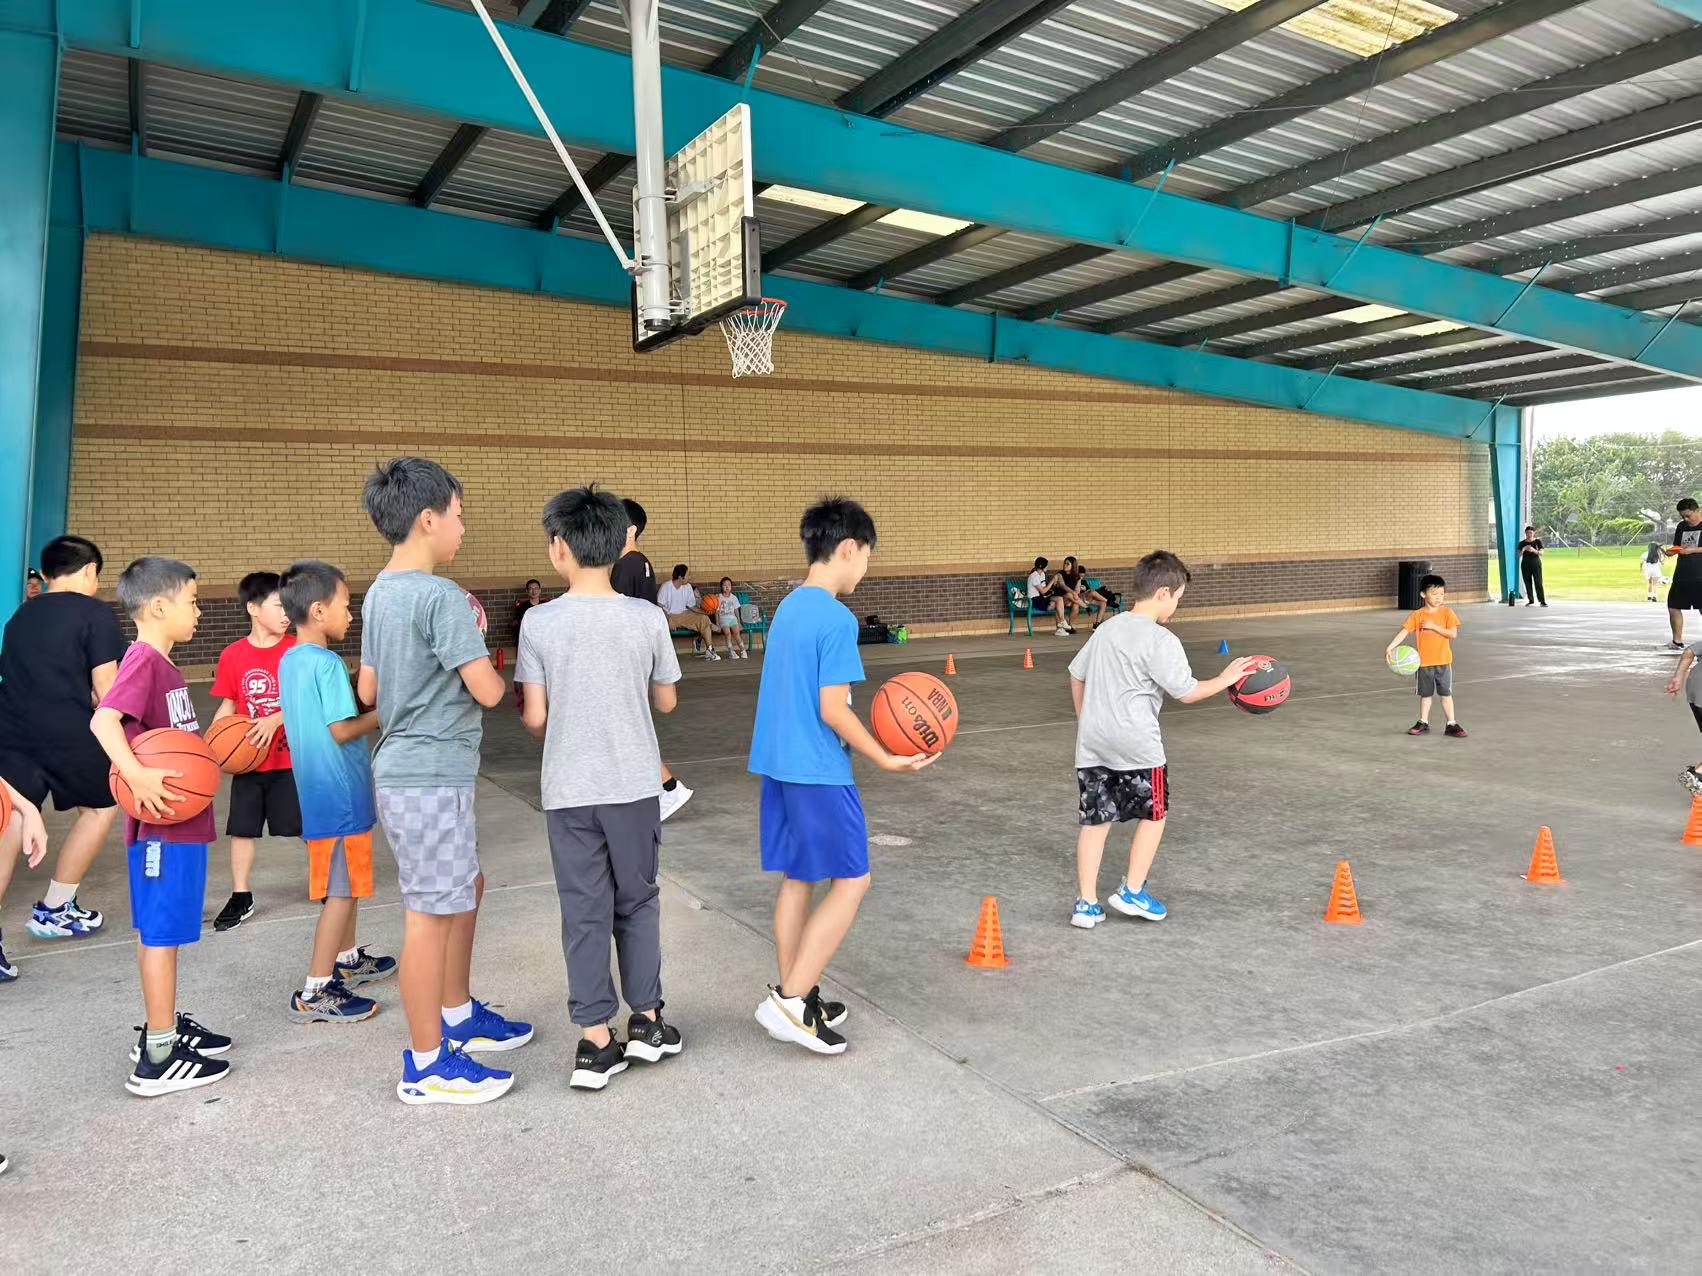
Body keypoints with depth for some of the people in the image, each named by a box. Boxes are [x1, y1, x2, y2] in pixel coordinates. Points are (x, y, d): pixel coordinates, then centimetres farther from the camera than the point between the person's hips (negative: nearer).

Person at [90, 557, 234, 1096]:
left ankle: (163, 1028, 30)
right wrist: (135, 774, -41)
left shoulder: (162, 664, 13)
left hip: (181, 823, 9)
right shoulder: (142, 660, -16)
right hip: (163, 825, -9)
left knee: (158, 931, 17)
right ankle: (157, 1059, 6)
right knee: (161, 932, -2)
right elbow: (103, 719, -31)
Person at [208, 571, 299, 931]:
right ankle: (241, 898, 22)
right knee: (242, 829, 8)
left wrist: (274, 720, -26)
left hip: (292, 758, -2)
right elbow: (228, 706, 6)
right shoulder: (232, 656, -2)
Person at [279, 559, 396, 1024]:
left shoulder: (289, 661, 9)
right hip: (339, 794, -10)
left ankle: (348, 959, 37)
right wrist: (382, 713, -7)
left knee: (346, 884, 23)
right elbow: (342, 730, -21)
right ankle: (314, 993, 3)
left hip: (317, 790, 10)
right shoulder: (328, 664, -20)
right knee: (341, 891, -2)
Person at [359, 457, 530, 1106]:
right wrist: (498, 672, 1)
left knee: (465, 888, 21)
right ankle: (426, 1065, 11)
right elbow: (487, 690, -21)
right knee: (432, 912, -1)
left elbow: (367, 689, 17)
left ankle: (459, 1015, 35)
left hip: (405, 768, 10)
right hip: (431, 776, -10)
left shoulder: (379, 593, 10)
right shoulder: (441, 597, -19)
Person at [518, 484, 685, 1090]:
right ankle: (646, 1022, 24)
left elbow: (534, 718, -8)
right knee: (637, 901, 16)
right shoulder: (648, 618, -6)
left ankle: (596, 1041, 13)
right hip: (634, 785, 1)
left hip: (569, 790, -1)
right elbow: (666, 701, 5)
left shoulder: (540, 622, -9)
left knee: (584, 911, 8)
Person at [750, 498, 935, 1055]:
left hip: (777, 764, 9)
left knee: (797, 879, 14)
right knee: (851, 881, 1)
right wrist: (886, 759, -10)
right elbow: (832, 710, -19)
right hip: (819, 772, -9)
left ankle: (793, 997, 22)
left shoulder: (787, 608, 10)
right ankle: (791, 999, 0)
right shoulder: (838, 620, -17)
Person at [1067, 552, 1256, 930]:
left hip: (1093, 742, 6)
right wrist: (1225, 679, 7)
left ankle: (1086, 904, 11)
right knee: (1153, 814, 15)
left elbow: (1076, 676, 18)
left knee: (1095, 820, 9)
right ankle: (1132, 892, 18)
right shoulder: (1161, 641, -12)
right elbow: (1188, 692, -8)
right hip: (1137, 745, -6)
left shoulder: (1106, 629, 10)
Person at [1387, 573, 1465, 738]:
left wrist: (1434, 626, -20)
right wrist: (1390, 647, -20)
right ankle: (1423, 723, 24)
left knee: (1446, 694, 4)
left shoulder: (1447, 613, -4)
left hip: (1443, 661, -1)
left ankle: (1452, 724, 12)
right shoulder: (1417, 615, -2)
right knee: (1425, 694, 13)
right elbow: (1403, 631, -8)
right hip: (1423, 662, 1)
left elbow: (1453, 633, -13)